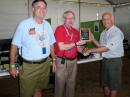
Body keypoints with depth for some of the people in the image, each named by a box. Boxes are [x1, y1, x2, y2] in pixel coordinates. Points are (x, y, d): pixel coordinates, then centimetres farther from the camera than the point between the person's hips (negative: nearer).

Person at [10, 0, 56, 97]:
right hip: (29, 66, -4)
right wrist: (12, 66, -9)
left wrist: (54, 59, 14)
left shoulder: (47, 25, 3)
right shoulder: (24, 24, -13)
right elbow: (14, 46, -10)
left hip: (45, 64, 5)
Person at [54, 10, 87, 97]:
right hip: (62, 61, -6)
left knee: (71, 83, 17)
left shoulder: (76, 31, 9)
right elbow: (61, 47, -18)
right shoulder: (59, 29, -10)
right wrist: (76, 43, -18)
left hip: (73, 61, 6)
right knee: (60, 84, 5)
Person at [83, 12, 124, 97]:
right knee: (105, 83, 19)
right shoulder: (103, 33, 7)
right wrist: (93, 39, 0)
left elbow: (106, 48, -23)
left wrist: (90, 50, -20)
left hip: (114, 61, -7)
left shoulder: (117, 32, -18)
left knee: (114, 85, 7)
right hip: (105, 60, 7)